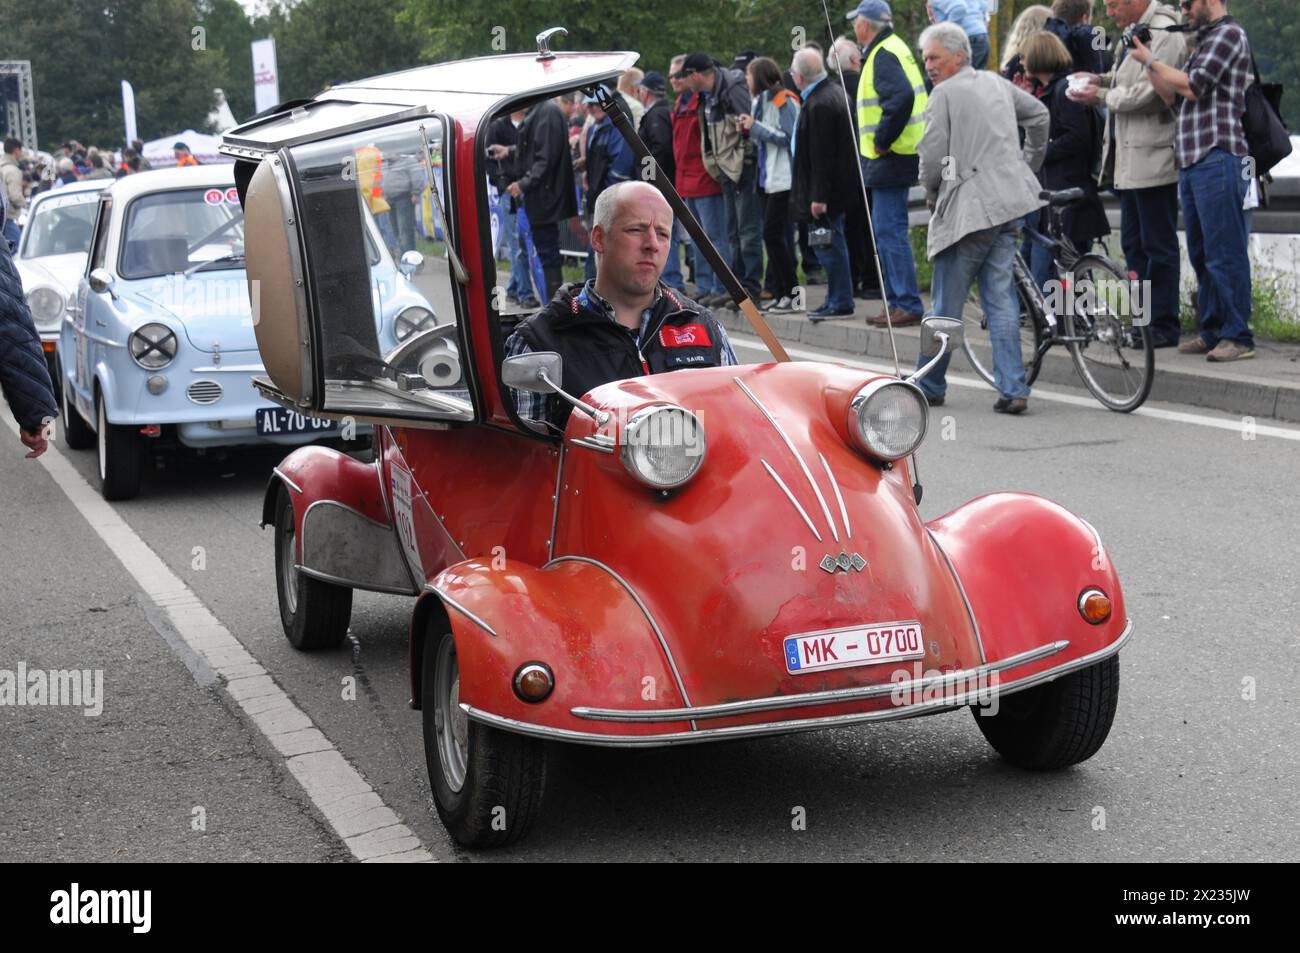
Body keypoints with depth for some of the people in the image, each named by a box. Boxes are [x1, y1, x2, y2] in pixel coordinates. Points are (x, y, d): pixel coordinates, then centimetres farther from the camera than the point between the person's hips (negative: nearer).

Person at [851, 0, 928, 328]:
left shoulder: (884, 55, -15)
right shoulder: (892, 48, 17)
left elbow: (901, 98, -30)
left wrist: (882, 141, -22)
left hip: (890, 157, -11)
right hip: (891, 157, 11)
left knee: (890, 231, -8)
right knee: (885, 230, 16)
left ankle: (908, 305, -6)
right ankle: (896, 300, 22)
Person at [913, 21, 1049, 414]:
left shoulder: (945, 94, -7)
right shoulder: (996, 83, 16)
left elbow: (932, 155, -11)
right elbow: (1039, 114, 28)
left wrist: (931, 195, 6)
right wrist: (1028, 167, 34)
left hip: (969, 209, -7)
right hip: (1009, 204, 7)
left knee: (947, 304, 4)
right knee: (1000, 300, 7)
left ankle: (929, 385, 14)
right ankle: (1013, 390, 1)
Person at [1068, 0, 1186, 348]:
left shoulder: (1164, 34, -15)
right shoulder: (1137, 32, 15)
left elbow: (1146, 93, -21)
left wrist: (1101, 96, -9)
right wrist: (1102, 80, 8)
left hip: (1152, 160, -10)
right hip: (1129, 161, 10)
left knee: (1158, 246, -4)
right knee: (1133, 244, 13)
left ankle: (1164, 327, 2)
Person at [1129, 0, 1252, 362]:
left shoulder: (1229, 34, -4)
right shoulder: (1204, 42, 23)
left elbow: (1193, 86, -13)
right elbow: (1172, 95, 20)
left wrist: (1150, 60, -2)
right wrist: (1148, 63, 8)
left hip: (1218, 158, -9)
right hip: (1192, 162, 9)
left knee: (1225, 253, -9)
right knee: (1201, 254, 11)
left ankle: (1237, 336, -7)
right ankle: (1212, 332, 16)